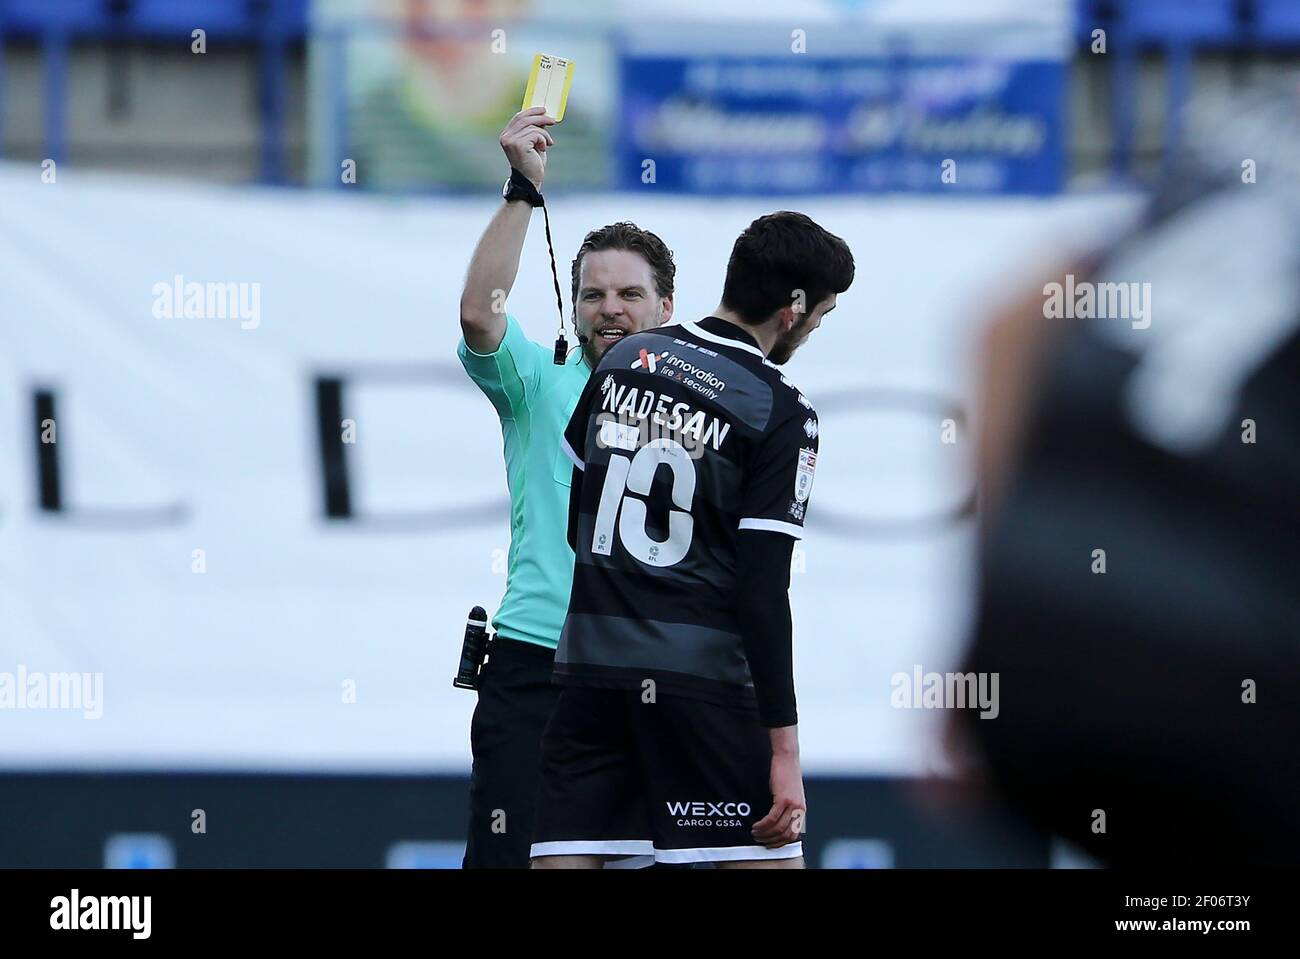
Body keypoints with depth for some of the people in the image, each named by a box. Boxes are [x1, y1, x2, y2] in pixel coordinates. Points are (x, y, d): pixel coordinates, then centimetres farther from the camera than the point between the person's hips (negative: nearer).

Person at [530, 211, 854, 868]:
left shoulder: (625, 360, 9)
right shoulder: (781, 414, -7)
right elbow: (763, 592, -12)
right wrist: (784, 750, -10)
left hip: (590, 664, 5)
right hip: (703, 676, -5)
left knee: (563, 861, 2)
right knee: (773, 861, 1)